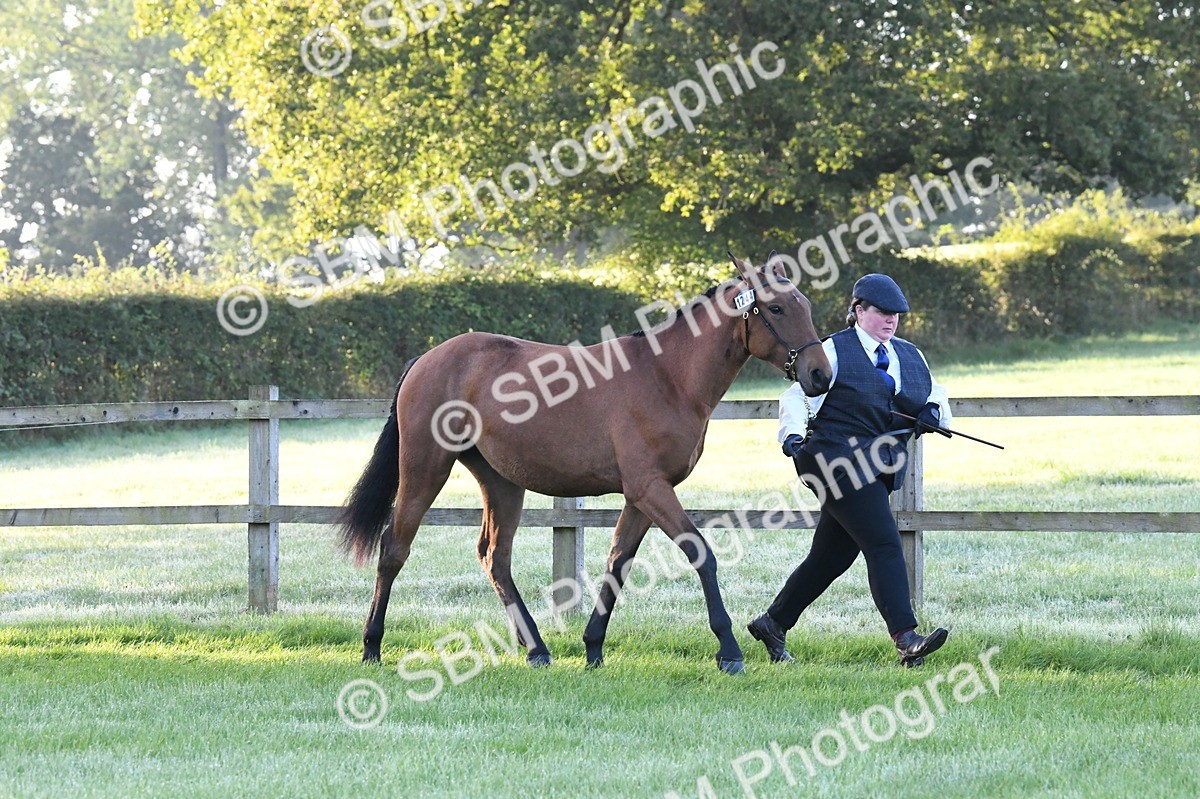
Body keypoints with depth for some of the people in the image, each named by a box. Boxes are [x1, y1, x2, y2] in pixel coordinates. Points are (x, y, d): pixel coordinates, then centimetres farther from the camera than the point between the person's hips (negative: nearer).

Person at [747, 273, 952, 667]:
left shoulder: (910, 357, 17)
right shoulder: (834, 351, -3)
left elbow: (936, 396, 22)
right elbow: (797, 396, -8)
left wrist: (933, 413, -2)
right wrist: (792, 434, -26)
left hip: (879, 469, 8)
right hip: (839, 462, -8)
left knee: (832, 556, 11)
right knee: (883, 542, -18)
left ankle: (772, 623, 26)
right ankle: (906, 639, -22)